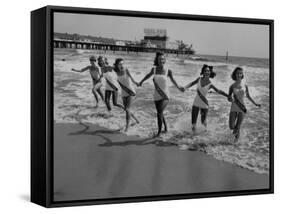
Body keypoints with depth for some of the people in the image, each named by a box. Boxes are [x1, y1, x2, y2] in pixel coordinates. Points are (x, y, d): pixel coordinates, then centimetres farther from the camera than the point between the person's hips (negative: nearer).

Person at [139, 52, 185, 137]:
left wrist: (178, 87, -5)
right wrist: (141, 81, 32)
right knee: (160, 114, 17)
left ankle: (159, 131, -9)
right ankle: (165, 128, 41)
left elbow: (172, 80, 5)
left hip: (165, 96, -4)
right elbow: (149, 75, 18)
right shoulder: (154, 69, -4)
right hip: (157, 96, 4)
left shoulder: (168, 71, -13)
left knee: (160, 112, -23)